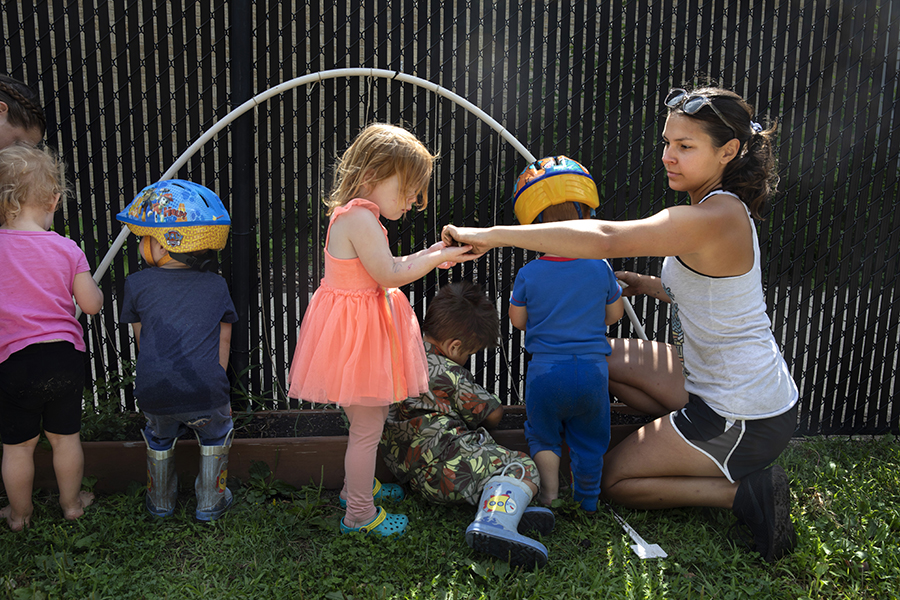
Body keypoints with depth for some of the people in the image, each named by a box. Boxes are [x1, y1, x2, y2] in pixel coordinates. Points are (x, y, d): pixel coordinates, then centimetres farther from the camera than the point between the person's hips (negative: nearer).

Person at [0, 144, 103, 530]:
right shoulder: (67, 249, -9)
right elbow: (92, 305, -5)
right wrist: (93, 286, 15)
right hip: (65, 355, 1)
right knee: (65, 437, 18)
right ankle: (71, 503, 34)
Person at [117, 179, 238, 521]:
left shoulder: (137, 284, 3)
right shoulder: (216, 285, 5)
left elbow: (141, 341, 12)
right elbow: (223, 341, 9)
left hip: (155, 392, 1)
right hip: (206, 390, -1)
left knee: (159, 438, 30)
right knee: (215, 436, 27)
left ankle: (160, 501, 44)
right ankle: (210, 502, 33)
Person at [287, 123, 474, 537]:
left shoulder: (353, 216, 12)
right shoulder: (360, 218, -21)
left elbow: (380, 272, 17)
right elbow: (388, 274, -24)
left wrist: (426, 256, 8)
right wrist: (436, 258, -14)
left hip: (362, 331, 11)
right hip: (356, 332, -11)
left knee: (369, 418, 25)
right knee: (367, 428, 3)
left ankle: (358, 486, 44)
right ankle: (359, 514, 18)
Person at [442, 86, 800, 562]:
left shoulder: (716, 218, -27)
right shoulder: (725, 208, 5)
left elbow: (604, 239, -40)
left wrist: (493, 234, -39)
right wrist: (643, 284, 3)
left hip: (743, 416, -9)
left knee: (613, 479, 4)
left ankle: (745, 491, 1)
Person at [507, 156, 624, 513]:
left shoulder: (528, 274, -10)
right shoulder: (601, 269, -7)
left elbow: (517, 320, 1)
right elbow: (614, 314, 5)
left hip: (546, 370, -2)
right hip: (592, 367, 2)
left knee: (543, 434, 20)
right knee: (589, 438, 20)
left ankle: (550, 493, 21)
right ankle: (588, 497, 34)